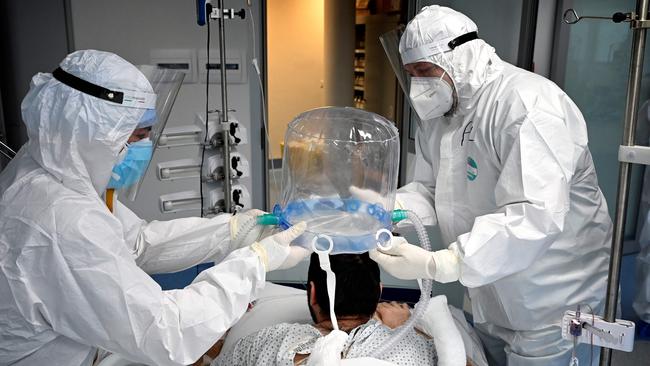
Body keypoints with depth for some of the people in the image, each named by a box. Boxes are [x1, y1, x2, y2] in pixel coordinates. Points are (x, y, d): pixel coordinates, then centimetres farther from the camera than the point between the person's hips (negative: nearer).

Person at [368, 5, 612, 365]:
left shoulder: (528, 103, -24)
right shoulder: (439, 113, 3)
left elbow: (535, 217, -35)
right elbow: (428, 188, 5)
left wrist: (436, 264, -41)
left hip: (552, 304, -7)